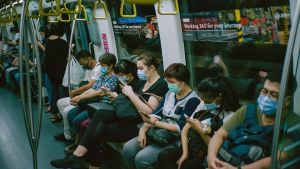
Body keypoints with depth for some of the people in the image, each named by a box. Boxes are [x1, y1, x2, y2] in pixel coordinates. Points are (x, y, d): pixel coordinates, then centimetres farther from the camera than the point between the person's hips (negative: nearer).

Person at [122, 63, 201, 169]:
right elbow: (156, 114, 4)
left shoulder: (193, 100, -14)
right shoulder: (170, 93, 10)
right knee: (128, 148, -8)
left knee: (141, 158, -23)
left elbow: (181, 128, -20)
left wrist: (154, 123, -21)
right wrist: (143, 130, -11)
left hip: (176, 140, -8)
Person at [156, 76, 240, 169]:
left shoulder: (229, 117, -10)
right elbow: (185, 129, 9)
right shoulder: (203, 108, 9)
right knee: (163, 156, -19)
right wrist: (185, 153, -4)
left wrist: (200, 130, -14)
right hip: (190, 148, 6)